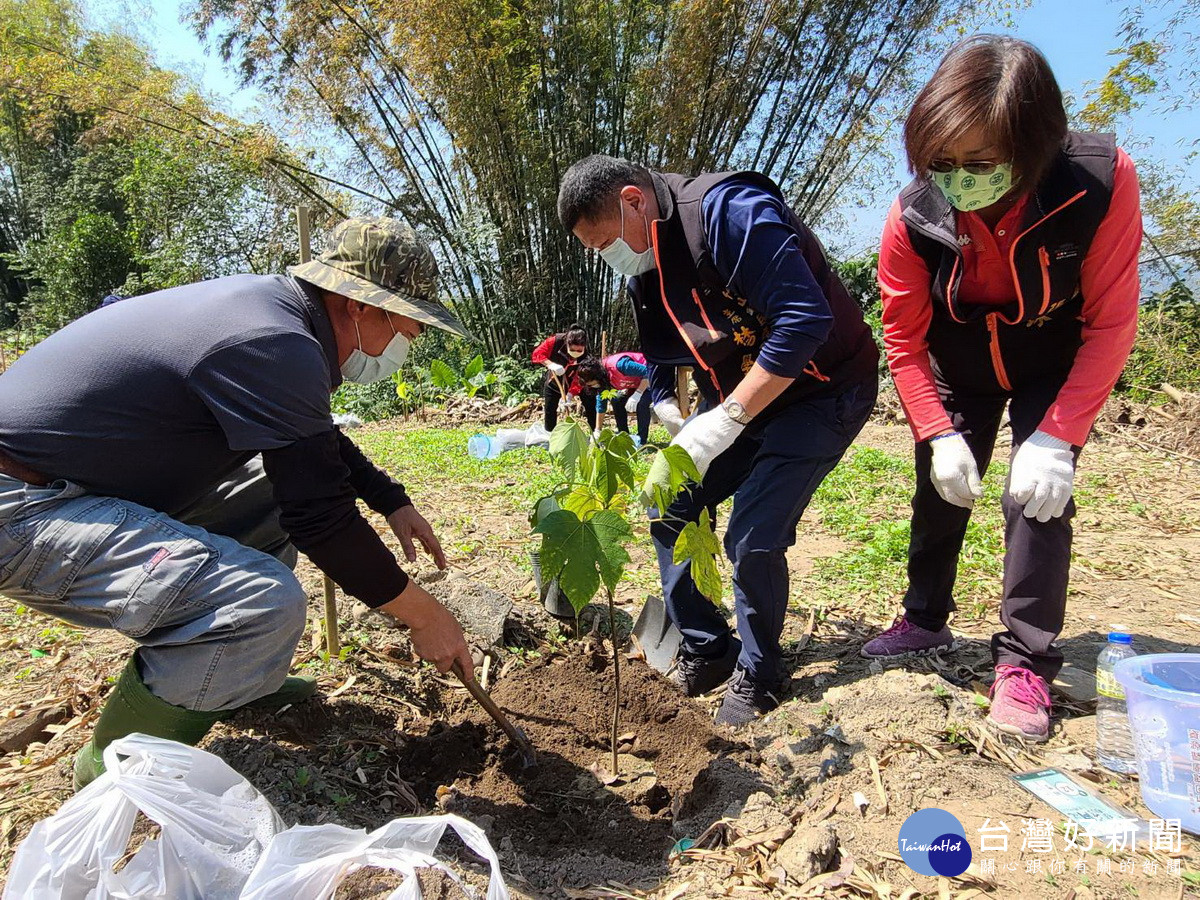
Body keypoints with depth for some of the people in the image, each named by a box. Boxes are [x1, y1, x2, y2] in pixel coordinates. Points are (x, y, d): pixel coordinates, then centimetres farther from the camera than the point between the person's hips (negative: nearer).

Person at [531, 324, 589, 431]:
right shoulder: (556, 341, -32)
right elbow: (537, 353, -31)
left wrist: (570, 395, -44)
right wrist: (551, 364, -48)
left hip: (571, 382, 0)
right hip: (554, 381, 1)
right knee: (550, 409, 6)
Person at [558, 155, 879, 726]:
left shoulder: (728, 210, -24)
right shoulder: (646, 269, 3)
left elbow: (805, 320, -31)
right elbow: (666, 364, 11)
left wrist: (721, 424, -31)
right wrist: (668, 438, -6)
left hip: (823, 390, -8)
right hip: (740, 396, 9)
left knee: (753, 538, -15)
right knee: (671, 505, 4)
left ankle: (757, 675, 11)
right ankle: (705, 652, 20)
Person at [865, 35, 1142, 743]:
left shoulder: (1103, 181, -31)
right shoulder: (914, 219, -27)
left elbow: (1111, 324, -24)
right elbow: (905, 341, -16)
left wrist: (1058, 437, -30)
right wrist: (940, 435, -25)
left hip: (1058, 369, -2)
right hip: (959, 369, 2)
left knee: (1039, 494, -14)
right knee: (941, 492, 7)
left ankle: (1026, 662, 1)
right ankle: (925, 623, 28)